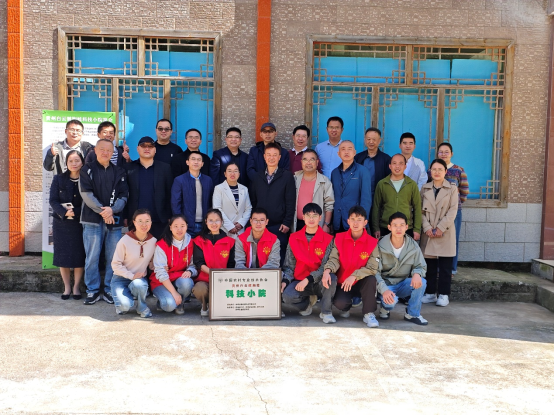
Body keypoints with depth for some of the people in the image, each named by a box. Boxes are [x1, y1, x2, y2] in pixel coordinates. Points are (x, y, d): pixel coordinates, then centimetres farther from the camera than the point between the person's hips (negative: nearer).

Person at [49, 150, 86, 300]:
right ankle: (67, 287, 18)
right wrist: (65, 212, -19)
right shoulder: (58, 179, 2)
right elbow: (53, 201, -2)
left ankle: (76, 287, 16)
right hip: (61, 223, 1)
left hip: (80, 223, -1)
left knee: (79, 255, 1)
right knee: (63, 255, 5)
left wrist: (75, 212, -19)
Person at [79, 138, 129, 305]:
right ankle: (92, 290, 10)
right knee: (92, 257, -1)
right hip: (92, 219, -1)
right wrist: (102, 210, -14)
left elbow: (123, 195, 4)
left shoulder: (119, 172, 12)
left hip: (114, 220, 2)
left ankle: (109, 290, 13)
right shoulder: (87, 170, 8)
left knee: (113, 257, 2)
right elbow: (86, 193, -4)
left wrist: (112, 210, -14)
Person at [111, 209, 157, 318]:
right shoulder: (125, 241, -14)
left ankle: (142, 307, -4)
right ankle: (122, 305, 12)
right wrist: (131, 276, -21)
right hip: (121, 278, -2)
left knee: (138, 285, -37)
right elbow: (115, 264, -10)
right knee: (125, 305, -28)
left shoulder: (153, 241, -4)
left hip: (140, 278, 2)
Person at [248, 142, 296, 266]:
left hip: (279, 227, -3)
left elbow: (290, 202, -2)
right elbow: (253, 201, 14)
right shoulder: (256, 178, 12)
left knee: (279, 259, 1)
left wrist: (287, 223, -8)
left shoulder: (287, 176, 2)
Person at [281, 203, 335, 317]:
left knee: (330, 280, -36)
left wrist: (307, 280, -23)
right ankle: (308, 301, 9)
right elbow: (289, 265, 6)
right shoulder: (294, 238, 3)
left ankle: (326, 312, -9)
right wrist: (285, 281, -12)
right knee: (286, 296, -29)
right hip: (299, 281, 2)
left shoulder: (328, 240, -5)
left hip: (319, 282, -2)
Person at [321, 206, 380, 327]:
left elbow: (372, 268, -16)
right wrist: (327, 270, -32)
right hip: (342, 283, 0)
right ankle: (346, 308, 13)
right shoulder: (339, 238, -3)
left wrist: (354, 276, -30)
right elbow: (334, 259, -10)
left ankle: (369, 314, -13)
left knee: (371, 279, -33)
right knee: (339, 302, -28)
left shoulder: (372, 242, -8)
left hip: (361, 284, 0)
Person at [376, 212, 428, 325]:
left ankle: (412, 314, -5)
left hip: (403, 284, 4)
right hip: (386, 285, -3)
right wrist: (384, 290, -32)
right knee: (391, 301, -34)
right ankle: (385, 309, 5)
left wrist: (417, 273, -23)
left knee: (421, 282, -26)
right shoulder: (381, 246, -13)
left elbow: (421, 266, 3)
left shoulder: (413, 246, -4)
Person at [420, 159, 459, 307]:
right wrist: (427, 227, -9)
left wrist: (441, 228, -13)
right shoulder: (425, 188, 10)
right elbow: (421, 210, 5)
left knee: (445, 266, 0)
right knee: (430, 265, 5)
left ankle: (443, 294, 7)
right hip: (428, 233, 2)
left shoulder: (452, 189, 4)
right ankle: (430, 293, 15)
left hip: (445, 232, -2)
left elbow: (453, 211, -4)